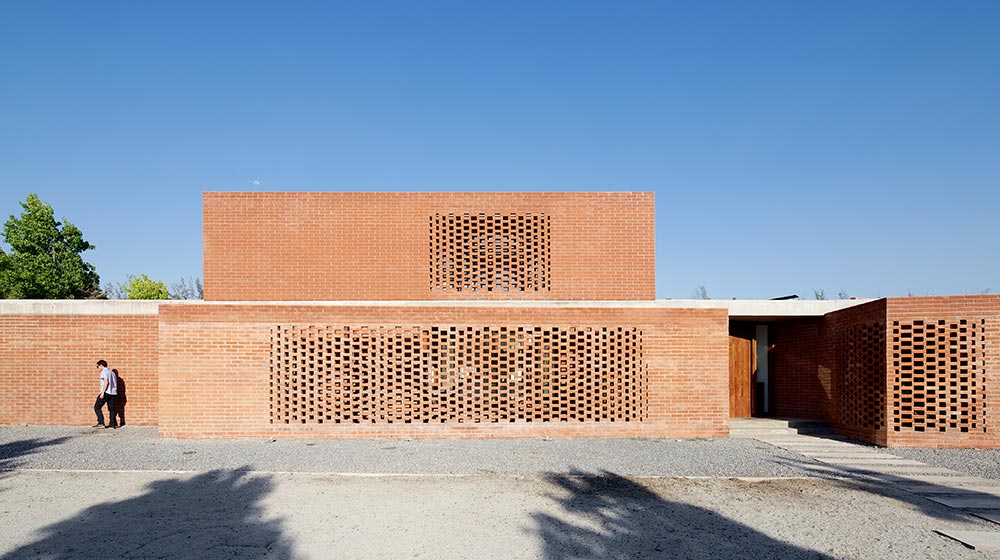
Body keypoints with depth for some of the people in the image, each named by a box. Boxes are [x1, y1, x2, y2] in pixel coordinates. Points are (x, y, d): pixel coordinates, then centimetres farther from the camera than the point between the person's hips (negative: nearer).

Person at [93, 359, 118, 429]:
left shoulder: (104, 372, -4)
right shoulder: (112, 372, 20)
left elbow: (106, 382, -18)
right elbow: (115, 383, 19)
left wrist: (102, 392, -20)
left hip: (106, 392, -8)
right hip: (113, 393, 8)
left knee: (97, 407, -1)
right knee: (111, 408, 10)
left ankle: (101, 423, -9)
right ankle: (113, 424, 6)